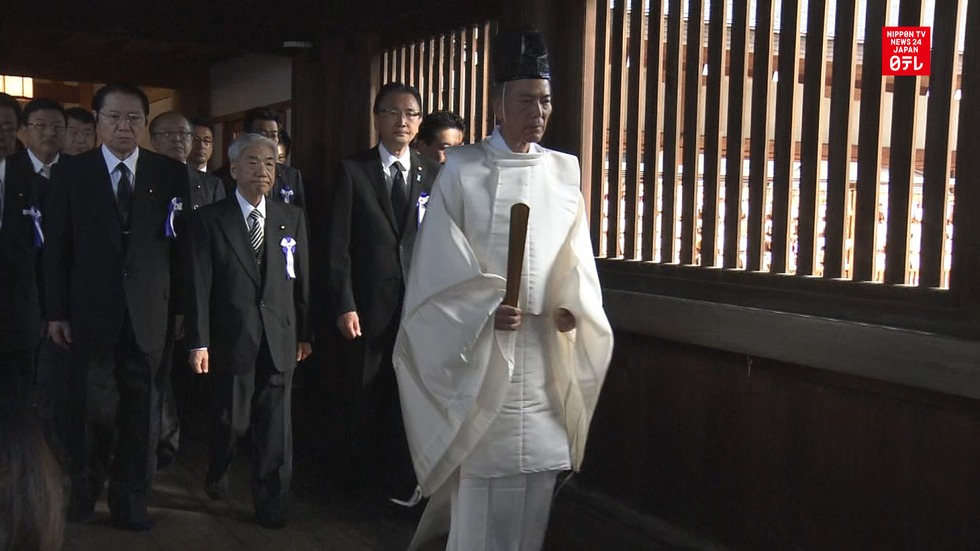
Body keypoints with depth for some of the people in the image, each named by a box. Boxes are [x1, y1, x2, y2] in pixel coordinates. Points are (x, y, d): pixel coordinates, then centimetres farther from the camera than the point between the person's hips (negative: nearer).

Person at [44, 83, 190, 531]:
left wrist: (182, 308, -1)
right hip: (92, 312, 0)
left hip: (150, 314, 1)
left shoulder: (171, 174, 3)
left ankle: (130, 500, 23)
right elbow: (57, 247, 3)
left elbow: (182, 245, 2)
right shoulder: (69, 174, 4)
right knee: (93, 407, 7)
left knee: (141, 408, 7)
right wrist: (57, 312, 0)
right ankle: (84, 489, 29)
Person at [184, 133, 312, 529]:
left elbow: (302, 281, 9)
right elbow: (198, 286, -4)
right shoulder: (208, 220, -1)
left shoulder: (292, 218, 8)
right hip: (231, 340, -2)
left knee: (276, 426, 4)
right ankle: (217, 475, 39)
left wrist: (304, 333, 8)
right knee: (230, 422, 9)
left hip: (280, 340, 2)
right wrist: (198, 342, -9)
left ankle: (270, 503, 19)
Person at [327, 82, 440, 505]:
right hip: (369, 307, -1)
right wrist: (344, 305, -9)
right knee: (366, 397, 10)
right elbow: (338, 245, -3)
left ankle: (403, 484, 18)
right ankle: (365, 481, 27)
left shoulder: (434, 176, 7)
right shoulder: (353, 171, 1)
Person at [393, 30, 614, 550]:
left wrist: (570, 306, -10)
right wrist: (487, 310, -19)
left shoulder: (563, 172, 9)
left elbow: (576, 257, 9)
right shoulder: (462, 171, -2)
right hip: (481, 352, -4)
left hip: (545, 348, 4)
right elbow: (442, 262, -5)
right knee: (481, 482, -2)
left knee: (535, 481, 10)